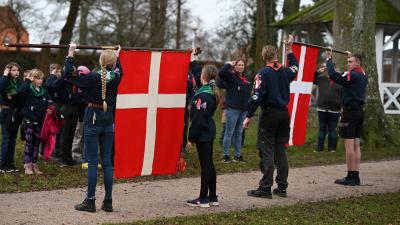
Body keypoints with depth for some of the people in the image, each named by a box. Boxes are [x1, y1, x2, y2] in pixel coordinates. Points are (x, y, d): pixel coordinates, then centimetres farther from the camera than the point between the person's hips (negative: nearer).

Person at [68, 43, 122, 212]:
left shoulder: (93, 77, -14)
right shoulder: (116, 77, -1)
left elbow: (69, 75, -7)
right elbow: (118, 70, 25)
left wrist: (71, 53, 0)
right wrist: (117, 55, 40)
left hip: (92, 120, -4)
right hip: (108, 121, 4)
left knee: (92, 162, -1)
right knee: (107, 161, 8)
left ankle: (90, 201, 1)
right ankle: (108, 201, 9)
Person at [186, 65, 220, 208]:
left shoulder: (203, 95, -19)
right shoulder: (213, 92, 7)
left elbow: (198, 119, -20)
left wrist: (191, 138, -15)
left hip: (202, 134, -9)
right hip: (210, 132, 9)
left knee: (205, 165, -3)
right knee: (209, 164, 14)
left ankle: (203, 199, 3)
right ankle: (212, 197, 21)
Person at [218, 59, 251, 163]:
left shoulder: (245, 79, 15)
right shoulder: (231, 76, -5)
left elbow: (248, 94, 17)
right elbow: (221, 73, -24)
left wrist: (249, 108, 12)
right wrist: (229, 64, -12)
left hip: (243, 109, 7)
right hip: (233, 108, -7)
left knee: (239, 133, 12)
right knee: (229, 132, -2)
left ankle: (238, 155, 18)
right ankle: (225, 155, 3)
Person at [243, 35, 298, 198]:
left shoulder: (263, 73, -10)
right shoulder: (285, 72, 6)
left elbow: (256, 96, -16)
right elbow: (295, 67, 32)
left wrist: (249, 116, -10)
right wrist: (289, 49, 38)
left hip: (269, 114, -5)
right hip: (284, 114, 5)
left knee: (266, 151, -3)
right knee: (281, 151, 10)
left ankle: (265, 188, -4)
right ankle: (282, 187, 13)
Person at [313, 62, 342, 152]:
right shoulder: (321, 79, 6)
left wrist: (342, 107, -8)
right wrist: (318, 71, -5)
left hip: (334, 110, -2)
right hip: (322, 109, 2)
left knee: (332, 130, 7)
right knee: (322, 129, 9)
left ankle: (332, 148, 14)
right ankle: (319, 147, 14)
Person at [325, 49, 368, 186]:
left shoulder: (352, 76, -14)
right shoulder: (363, 76, 13)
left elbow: (333, 76, -19)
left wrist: (329, 59, -8)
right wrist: (351, 56, 36)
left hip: (350, 111, -9)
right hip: (359, 111, 9)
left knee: (349, 144, -6)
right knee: (356, 145, 10)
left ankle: (350, 177, -6)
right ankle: (356, 177, 12)